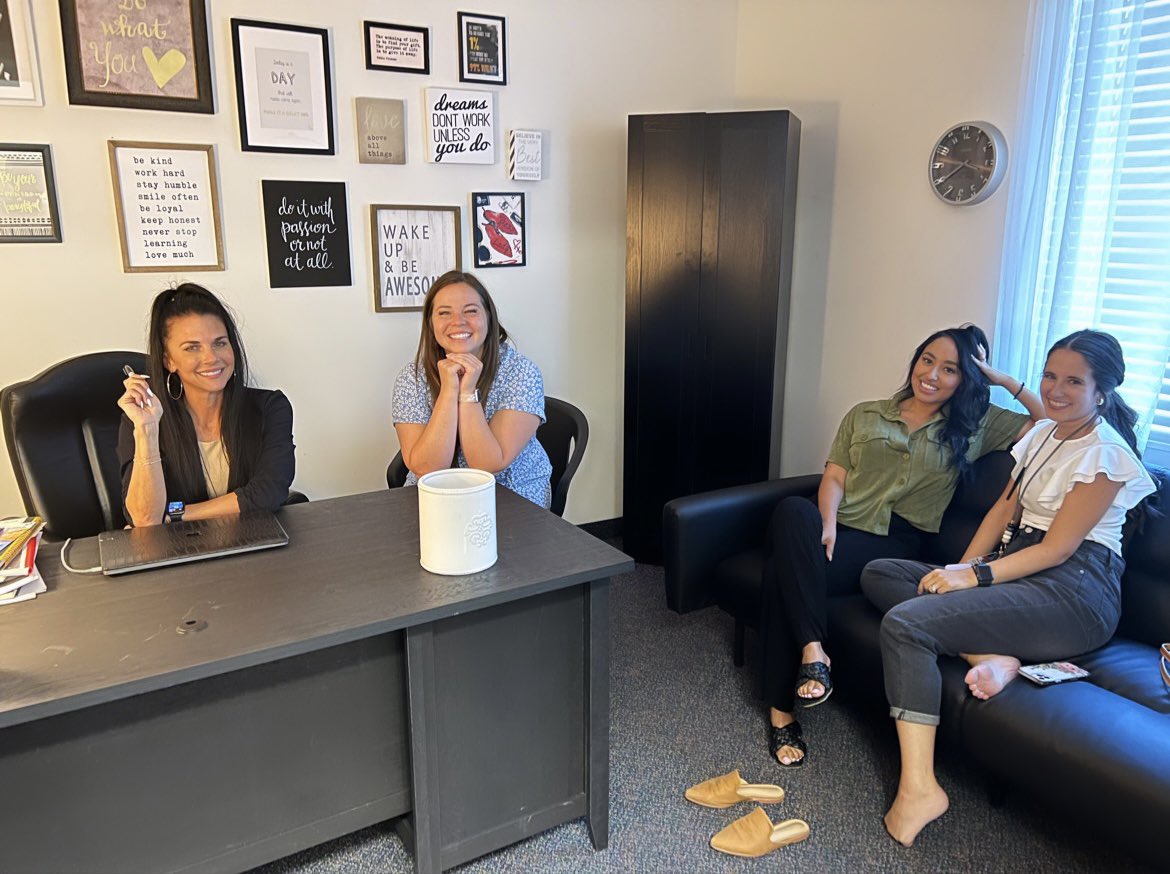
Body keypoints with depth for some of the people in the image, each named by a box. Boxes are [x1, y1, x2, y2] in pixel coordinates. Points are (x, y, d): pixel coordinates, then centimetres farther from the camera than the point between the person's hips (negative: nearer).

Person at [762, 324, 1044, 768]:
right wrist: (826, 524, -9)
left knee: (784, 568, -34)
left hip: (892, 545, -3)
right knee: (794, 510, -38)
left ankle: (782, 708, -25)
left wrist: (1006, 379, 9)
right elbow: (834, 476, 10)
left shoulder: (975, 425, 18)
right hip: (838, 528, 3)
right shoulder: (865, 415, 21)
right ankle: (813, 648, -31)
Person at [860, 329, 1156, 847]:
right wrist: (961, 568, 0)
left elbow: (1057, 548, -13)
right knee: (879, 575, -4)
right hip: (1016, 568, 9)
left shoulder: (1105, 452, -9)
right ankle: (991, 656, -20)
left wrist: (976, 576, -20)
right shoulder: (1043, 433, 17)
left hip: (1073, 591, -9)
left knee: (905, 623, -28)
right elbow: (1005, 509, 14)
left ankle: (919, 788, -27)